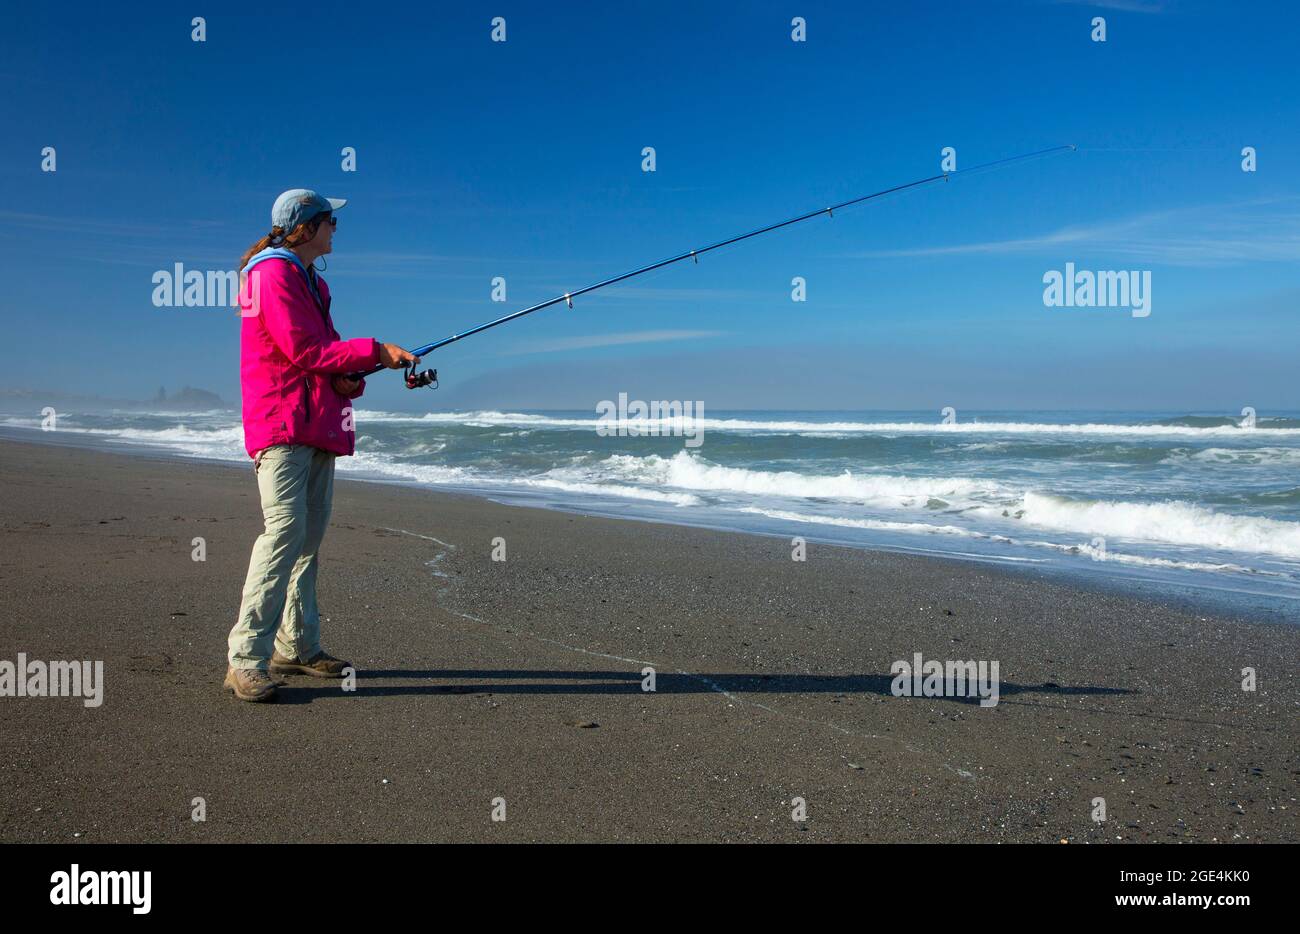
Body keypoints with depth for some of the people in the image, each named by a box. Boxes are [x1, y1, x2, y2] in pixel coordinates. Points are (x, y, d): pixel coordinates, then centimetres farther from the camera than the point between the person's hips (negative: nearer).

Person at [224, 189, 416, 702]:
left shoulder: (310, 280, 22)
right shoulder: (273, 274, -8)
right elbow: (304, 351, -17)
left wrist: (348, 378, 0)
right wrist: (374, 351, -12)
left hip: (316, 427, 10)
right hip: (282, 427, -10)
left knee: (309, 538, 10)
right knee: (285, 532, -17)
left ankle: (297, 647, 18)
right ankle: (246, 660, -16)